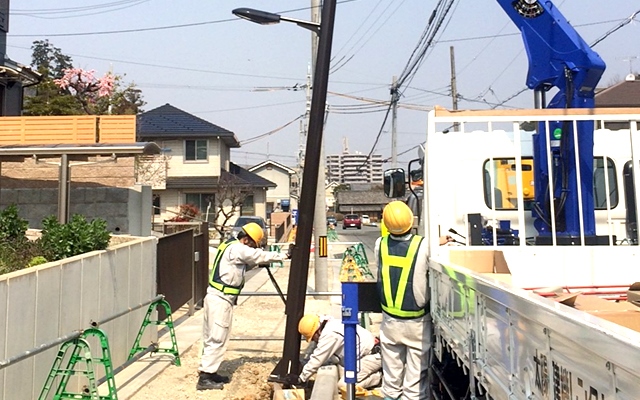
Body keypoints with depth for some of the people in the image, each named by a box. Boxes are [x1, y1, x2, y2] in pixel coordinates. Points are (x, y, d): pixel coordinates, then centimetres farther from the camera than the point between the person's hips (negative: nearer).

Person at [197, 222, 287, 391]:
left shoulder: (230, 246, 16)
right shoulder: (237, 248, -14)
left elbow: (246, 264, 22)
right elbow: (261, 256, -13)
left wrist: (260, 262, 9)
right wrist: (284, 256, -4)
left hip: (216, 297, 10)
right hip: (220, 299, -10)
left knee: (212, 338, 14)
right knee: (217, 339, -6)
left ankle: (209, 372, 22)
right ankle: (204, 378, -2)